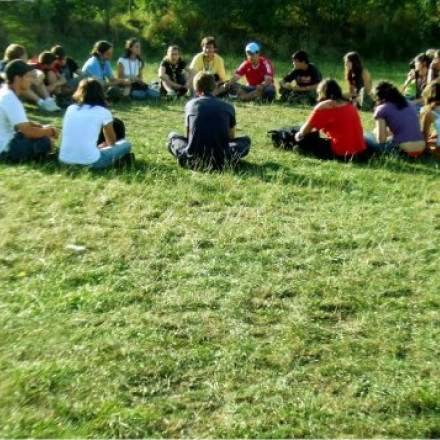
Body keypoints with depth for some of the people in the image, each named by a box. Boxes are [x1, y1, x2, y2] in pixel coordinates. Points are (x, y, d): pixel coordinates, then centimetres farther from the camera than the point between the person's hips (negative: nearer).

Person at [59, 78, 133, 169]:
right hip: (89, 163, -3)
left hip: (64, 161, 3)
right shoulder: (103, 112, 2)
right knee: (126, 144, 19)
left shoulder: (70, 109, 13)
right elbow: (112, 142, 16)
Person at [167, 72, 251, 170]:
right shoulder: (228, 107, 9)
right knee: (245, 140, 28)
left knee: (172, 136, 31)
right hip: (221, 159, 0)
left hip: (193, 159, 0)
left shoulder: (190, 104, 9)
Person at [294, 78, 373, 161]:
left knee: (304, 139, 2)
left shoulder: (323, 106, -6)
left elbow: (304, 131, -3)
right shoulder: (350, 105, 15)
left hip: (342, 154, -6)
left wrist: (299, 135, 20)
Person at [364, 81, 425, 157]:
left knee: (365, 137, 11)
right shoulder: (410, 104, 20)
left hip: (402, 150, -6)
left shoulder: (382, 109, 2)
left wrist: (376, 131, 19)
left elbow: (381, 139, -3)